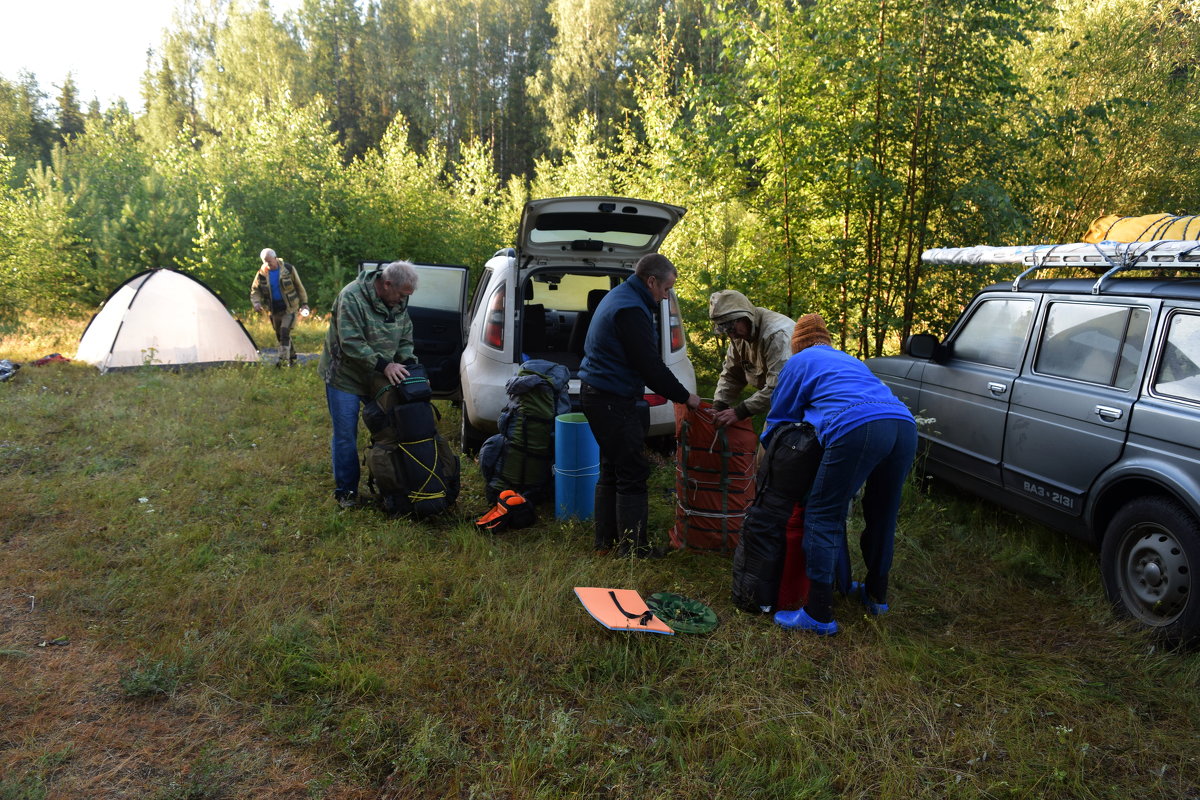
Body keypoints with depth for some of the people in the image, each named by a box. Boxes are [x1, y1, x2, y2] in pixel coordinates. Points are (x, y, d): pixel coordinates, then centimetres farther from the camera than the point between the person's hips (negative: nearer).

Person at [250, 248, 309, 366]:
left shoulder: (288, 269, -9)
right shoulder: (261, 274, -4)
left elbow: (299, 287, 2)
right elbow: (255, 291, 7)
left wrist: (304, 303, 4)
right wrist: (256, 303, -13)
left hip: (289, 308, -4)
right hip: (275, 310, 4)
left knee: (285, 331, -20)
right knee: (280, 335, 11)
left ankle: (283, 358, -20)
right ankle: (292, 358, 26)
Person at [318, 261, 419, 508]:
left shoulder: (399, 302, -1)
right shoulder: (352, 297, -24)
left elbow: (405, 339, 9)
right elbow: (351, 343, -28)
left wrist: (408, 362, -9)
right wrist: (383, 365, -30)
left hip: (380, 377, 6)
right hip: (344, 376, -6)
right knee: (345, 435, 0)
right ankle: (345, 491, 14)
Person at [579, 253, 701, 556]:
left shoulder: (619, 298, 15)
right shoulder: (631, 309, -19)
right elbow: (650, 365, -21)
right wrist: (684, 396, -9)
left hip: (597, 393, 11)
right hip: (613, 401, -11)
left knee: (611, 470, 17)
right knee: (632, 474, -5)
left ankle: (606, 542, 25)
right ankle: (633, 550, 2)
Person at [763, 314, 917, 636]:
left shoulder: (800, 362, 20)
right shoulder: (849, 360, 38)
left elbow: (778, 414, 26)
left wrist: (768, 452, 44)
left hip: (857, 428, -7)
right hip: (904, 427, 7)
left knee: (823, 517, 1)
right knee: (881, 515, 23)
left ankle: (819, 615, 1)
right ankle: (876, 595, 39)